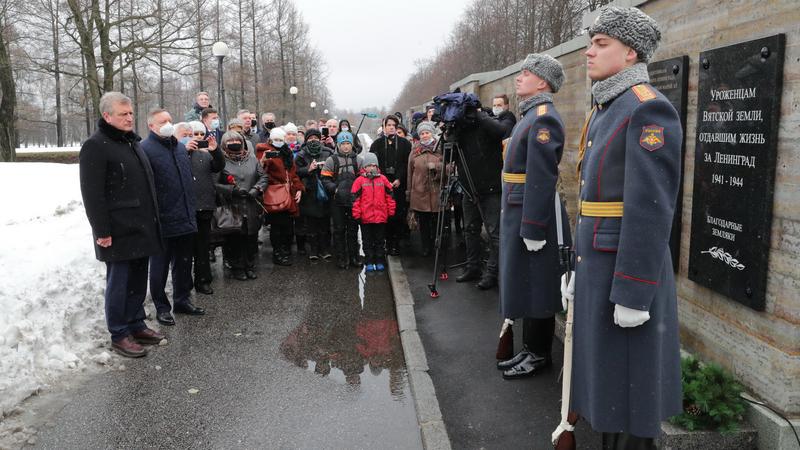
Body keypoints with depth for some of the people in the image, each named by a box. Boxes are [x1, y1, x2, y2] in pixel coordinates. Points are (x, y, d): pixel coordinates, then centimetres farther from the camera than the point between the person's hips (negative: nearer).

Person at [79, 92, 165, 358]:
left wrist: (152, 221, 19)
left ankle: (136, 325, 26)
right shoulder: (95, 146, -11)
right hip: (119, 232, -8)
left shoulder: (132, 142, 16)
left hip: (141, 228, 8)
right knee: (119, 281, 1)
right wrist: (102, 231, -19)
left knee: (138, 280, 14)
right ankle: (119, 335, 11)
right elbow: (92, 193, -16)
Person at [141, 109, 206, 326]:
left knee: (184, 263, 16)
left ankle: (182, 300, 30)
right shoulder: (145, 150, -11)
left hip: (186, 219, 7)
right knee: (160, 266, 6)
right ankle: (162, 307, 18)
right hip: (162, 222, -7)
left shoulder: (180, 147, 14)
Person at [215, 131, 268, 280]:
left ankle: (250, 267, 25)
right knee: (234, 239, 3)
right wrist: (232, 190, -16)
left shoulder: (252, 158, 11)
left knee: (252, 238, 10)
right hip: (232, 208, -4)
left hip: (252, 208, 4)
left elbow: (263, 177, 12)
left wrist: (257, 188, -6)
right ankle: (237, 268, 18)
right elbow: (215, 184, -7)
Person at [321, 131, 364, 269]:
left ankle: (354, 257, 18)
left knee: (353, 229, 8)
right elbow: (325, 179, -1)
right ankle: (341, 258, 12)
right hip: (337, 201, -1)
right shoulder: (331, 160, 2)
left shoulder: (358, 160, 9)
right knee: (339, 230, 3)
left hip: (354, 200, 2)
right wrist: (335, 189, -15)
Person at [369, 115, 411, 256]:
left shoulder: (405, 144, 9)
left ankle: (395, 243, 2)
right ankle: (388, 242, 3)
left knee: (398, 214, -4)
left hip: (399, 184, 0)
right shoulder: (377, 143, 11)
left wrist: (399, 179, -10)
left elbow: (407, 164, 3)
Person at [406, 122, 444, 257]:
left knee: (437, 223, 2)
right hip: (419, 194, 2)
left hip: (437, 193, -2)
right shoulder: (415, 151, 10)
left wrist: (437, 167, -16)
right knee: (423, 223, 7)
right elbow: (410, 173, 14)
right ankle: (426, 249, 17)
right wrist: (409, 193, 13)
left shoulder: (441, 149, 4)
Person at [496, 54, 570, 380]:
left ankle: (539, 355, 15)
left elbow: (542, 179, -22)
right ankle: (529, 349, 28)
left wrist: (533, 228, -24)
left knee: (534, 288, 1)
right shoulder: (530, 116, 16)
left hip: (533, 215, -10)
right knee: (523, 285, 16)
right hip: (518, 211, 10)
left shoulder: (543, 119, -16)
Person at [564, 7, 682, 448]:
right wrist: (577, 266, 19)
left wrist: (632, 293, -22)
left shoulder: (648, 109, -15)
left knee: (629, 384, 3)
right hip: (597, 266, 9)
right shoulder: (603, 111, 14)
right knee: (605, 379, 17)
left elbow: (650, 209, -21)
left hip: (627, 271, -9)